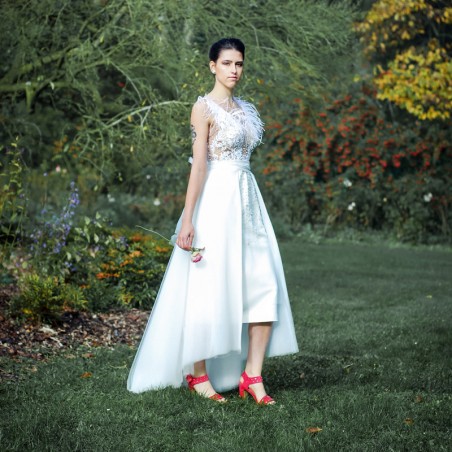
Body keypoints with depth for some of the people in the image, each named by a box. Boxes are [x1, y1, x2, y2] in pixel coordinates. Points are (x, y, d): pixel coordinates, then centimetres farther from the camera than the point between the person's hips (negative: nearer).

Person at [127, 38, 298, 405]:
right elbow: (199, 164, -12)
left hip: (248, 199, 7)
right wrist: (187, 220, -17)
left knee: (265, 285, -2)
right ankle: (198, 374, 12)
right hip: (216, 200, -7)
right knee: (210, 287, -1)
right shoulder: (205, 107, -6)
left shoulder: (246, 109, 16)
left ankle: (252, 375, 1)